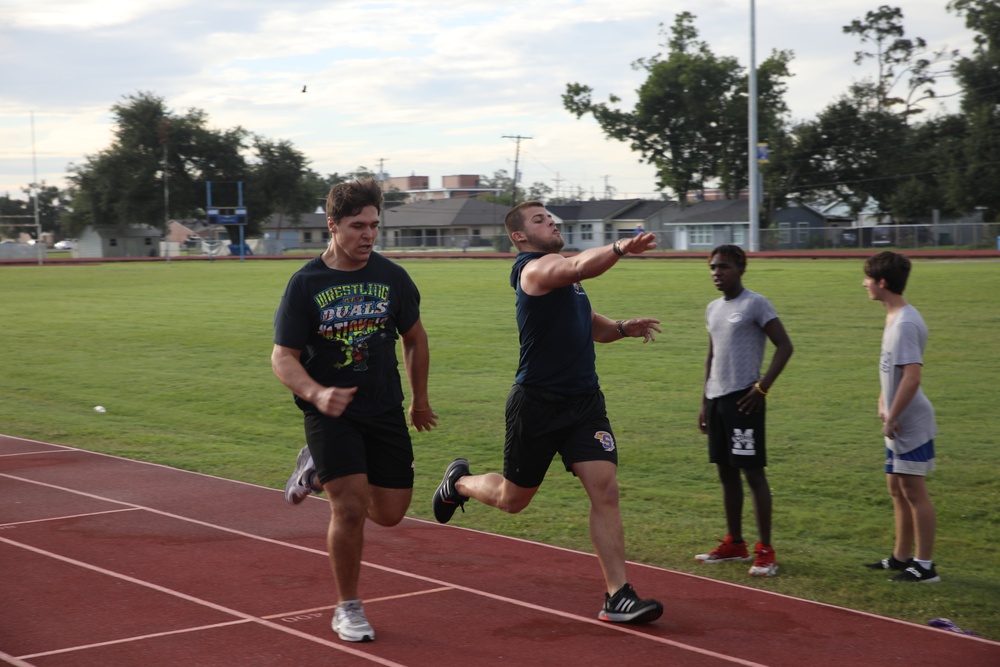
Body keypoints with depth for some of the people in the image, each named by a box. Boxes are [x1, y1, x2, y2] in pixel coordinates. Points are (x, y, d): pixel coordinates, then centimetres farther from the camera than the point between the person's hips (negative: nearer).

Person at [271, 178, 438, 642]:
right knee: (350, 509, -14)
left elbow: (415, 337, 14)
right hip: (329, 411, -4)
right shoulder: (305, 283, -10)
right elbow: (283, 357, -10)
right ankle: (348, 609, 7)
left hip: (385, 410, 4)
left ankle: (319, 469, 33)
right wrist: (317, 394, -29)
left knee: (389, 513, 6)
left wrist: (420, 399, 19)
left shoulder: (392, 277, -1)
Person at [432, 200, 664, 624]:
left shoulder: (560, 272, 16)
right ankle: (460, 482, 43)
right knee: (512, 499, 10)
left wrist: (622, 328, 7)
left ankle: (617, 596, -6)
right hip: (537, 403, -7)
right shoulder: (535, 268, -13)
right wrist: (619, 248, -53)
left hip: (584, 400, 7)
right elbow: (579, 267, -36)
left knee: (605, 490, -8)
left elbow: (589, 325, 28)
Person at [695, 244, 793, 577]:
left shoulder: (755, 305, -8)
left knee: (753, 472, -6)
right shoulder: (713, 309, 15)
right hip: (717, 399, 8)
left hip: (742, 399, -8)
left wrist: (762, 387, -16)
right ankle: (735, 544, 21)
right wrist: (705, 400, 19)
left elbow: (784, 346, -10)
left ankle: (765, 551, -3)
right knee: (726, 472, 12)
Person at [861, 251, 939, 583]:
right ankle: (902, 556, 28)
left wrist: (891, 417, -21)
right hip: (899, 424, 10)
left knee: (913, 489, -4)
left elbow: (912, 376, -26)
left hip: (910, 424, -10)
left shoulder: (905, 324, -21)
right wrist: (883, 403, 11)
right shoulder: (894, 318, 11)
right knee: (897, 487, 17)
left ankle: (924, 565, 3)